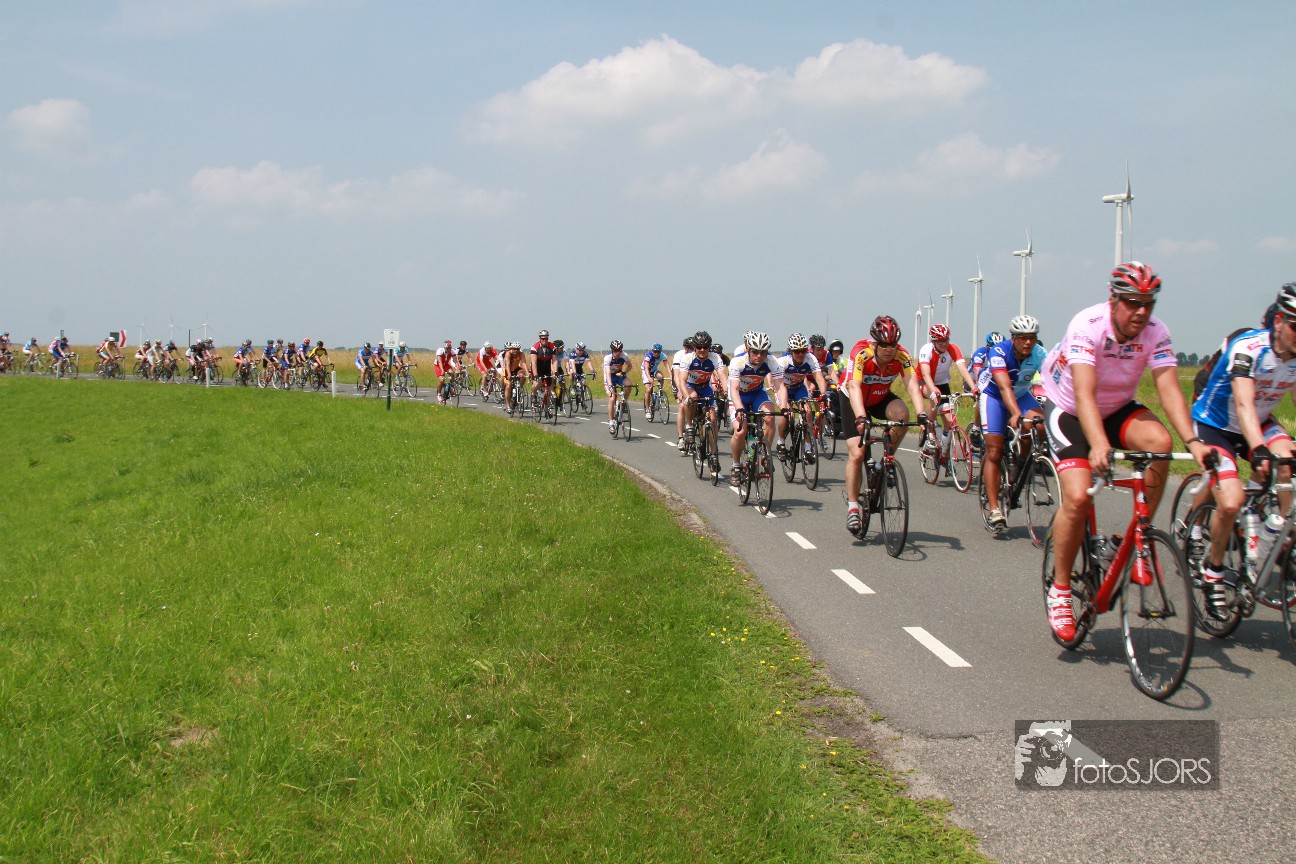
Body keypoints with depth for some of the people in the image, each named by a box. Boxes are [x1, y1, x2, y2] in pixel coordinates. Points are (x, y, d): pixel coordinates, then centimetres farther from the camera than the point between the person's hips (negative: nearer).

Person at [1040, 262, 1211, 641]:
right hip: (1068, 410, -4)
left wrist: (1192, 441, -41)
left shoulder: (1155, 333, -17)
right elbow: (1085, 393, -39)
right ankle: (1059, 590, -3)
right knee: (1077, 496, -22)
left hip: (1117, 409, 4)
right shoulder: (1087, 326, -29)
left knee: (1159, 440, -28)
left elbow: (1169, 389, -25)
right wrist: (1098, 446, -55)